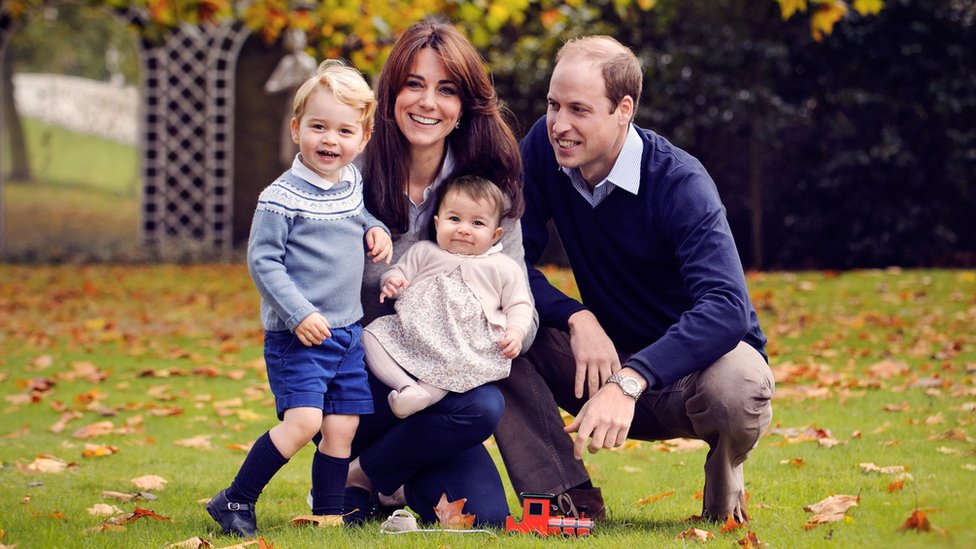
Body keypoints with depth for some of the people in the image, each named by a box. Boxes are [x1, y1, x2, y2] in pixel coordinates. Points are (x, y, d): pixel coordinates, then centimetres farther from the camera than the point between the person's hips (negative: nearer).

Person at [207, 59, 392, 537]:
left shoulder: (352, 184, 8)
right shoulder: (282, 197, -14)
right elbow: (262, 260, -14)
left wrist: (374, 229, 8)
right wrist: (299, 315, -21)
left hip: (348, 332, 7)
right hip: (297, 336, -7)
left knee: (342, 427, 6)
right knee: (303, 420, -18)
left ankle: (328, 513, 17)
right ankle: (235, 502, -7)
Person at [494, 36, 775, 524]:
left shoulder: (679, 183, -24)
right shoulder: (544, 148, -9)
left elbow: (725, 307, -37)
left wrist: (629, 382, -50)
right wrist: (577, 318, -28)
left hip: (689, 361, -4)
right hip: (608, 354, 4)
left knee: (736, 390, -39)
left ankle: (724, 481, -2)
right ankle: (569, 500, -13)